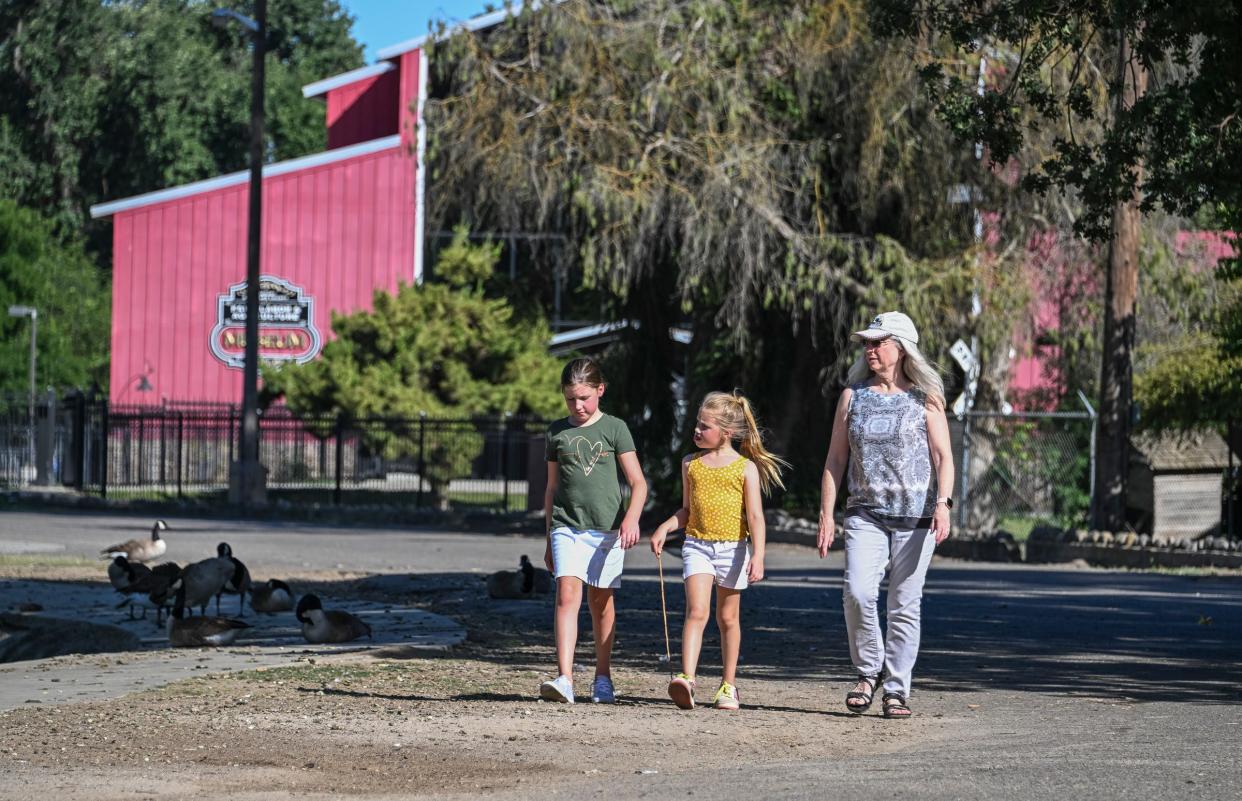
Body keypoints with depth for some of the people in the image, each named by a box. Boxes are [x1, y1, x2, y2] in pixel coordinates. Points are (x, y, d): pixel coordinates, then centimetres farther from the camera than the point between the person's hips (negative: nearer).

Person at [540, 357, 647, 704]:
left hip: (606, 528, -1)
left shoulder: (614, 429, 2)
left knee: (601, 600, 7)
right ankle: (564, 678, -25)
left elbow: (638, 483, -2)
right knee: (567, 594, -15)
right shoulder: (557, 432, 10)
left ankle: (603, 676, 22)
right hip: (566, 527, 1)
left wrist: (631, 518, -20)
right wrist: (549, 538, 17)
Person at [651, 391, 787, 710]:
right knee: (696, 611, -15)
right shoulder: (691, 464, 9)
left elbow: (755, 516, -7)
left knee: (728, 617, 9)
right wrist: (664, 528, 2)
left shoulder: (745, 468, -2)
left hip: (732, 548, -2)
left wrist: (758, 556, -16)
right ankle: (687, 679, -26)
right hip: (697, 544, 2)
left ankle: (728, 685, 19)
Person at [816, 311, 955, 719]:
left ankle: (897, 690, 8)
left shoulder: (924, 399, 2)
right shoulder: (853, 396, 8)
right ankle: (868, 671, 4)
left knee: (905, 605, 0)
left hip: (915, 516, -1)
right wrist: (826, 514, 4)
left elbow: (943, 456, -2)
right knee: (858, 593, -17)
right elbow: (835, 458, 10)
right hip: (865, 514, 1)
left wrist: (943, 503, -17)